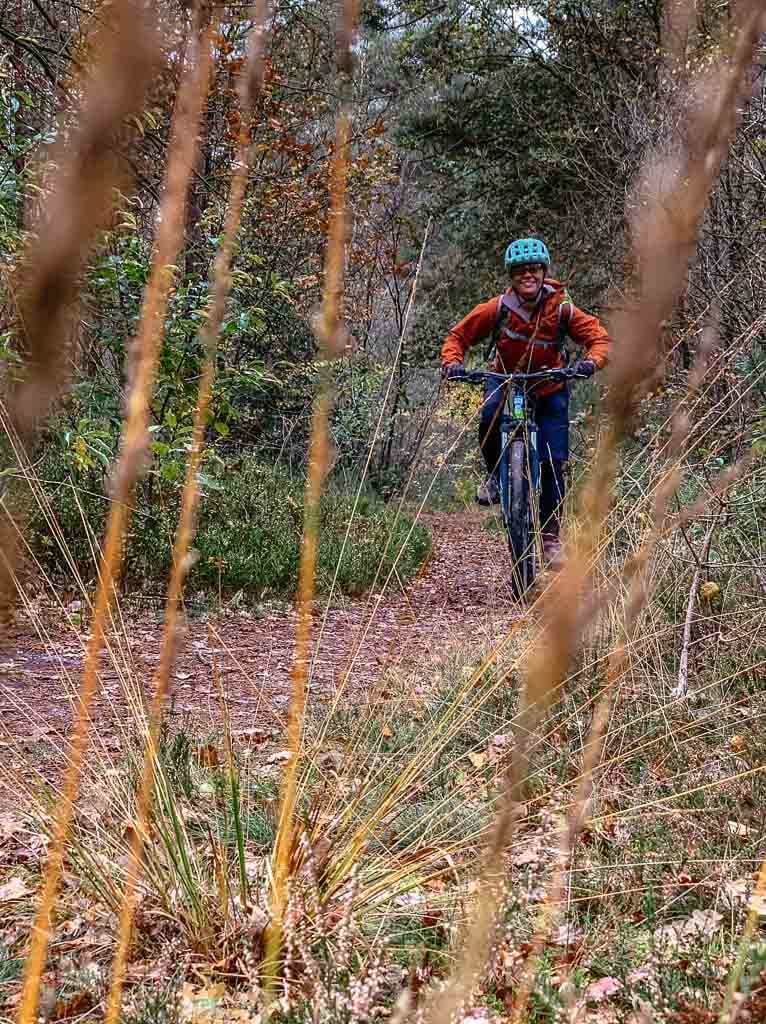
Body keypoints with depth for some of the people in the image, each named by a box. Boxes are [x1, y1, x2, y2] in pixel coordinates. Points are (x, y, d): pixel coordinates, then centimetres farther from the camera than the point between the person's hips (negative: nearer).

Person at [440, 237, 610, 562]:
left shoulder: (561, 310, -18)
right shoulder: (497, 308, -18)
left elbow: (599, 336, -15)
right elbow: (458, 336, -9)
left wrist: (591, 361, -36)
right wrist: (451, 363, -29)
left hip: (549, 390, 0)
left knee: (553, 463, -7)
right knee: (489, 417, -35)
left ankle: (550, 535, 5)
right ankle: (495, 475, -8)